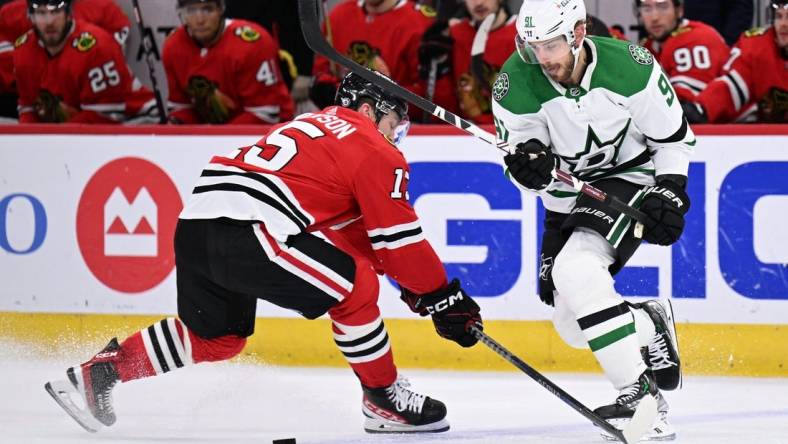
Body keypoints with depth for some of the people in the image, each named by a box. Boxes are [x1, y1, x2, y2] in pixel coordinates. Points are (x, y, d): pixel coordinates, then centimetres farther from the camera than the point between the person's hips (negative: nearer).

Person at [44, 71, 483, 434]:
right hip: (247, 230, -9)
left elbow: (351, 229, 33)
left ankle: (95, 374, 25)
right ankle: (384, 399, 3)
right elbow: (399, 236, 2)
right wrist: (442, 297, 8)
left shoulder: (312, 124, 32)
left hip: (196, 223, 9)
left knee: (216, 336, 25)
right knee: (356, 288, -3)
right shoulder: (374, 150, 6)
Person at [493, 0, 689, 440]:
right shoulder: (516, 82, -18)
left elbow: (674, 137, -8)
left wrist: (669, 196, -15)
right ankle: (650, 325, 31)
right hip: (568, 198, 5)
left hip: (631, 176, -5)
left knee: (575, 270, -30)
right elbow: (519, 148, -9)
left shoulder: (630, 67, -22)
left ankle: (638, 389, -27)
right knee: (570, 321, 2)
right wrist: (531, 161, -32)